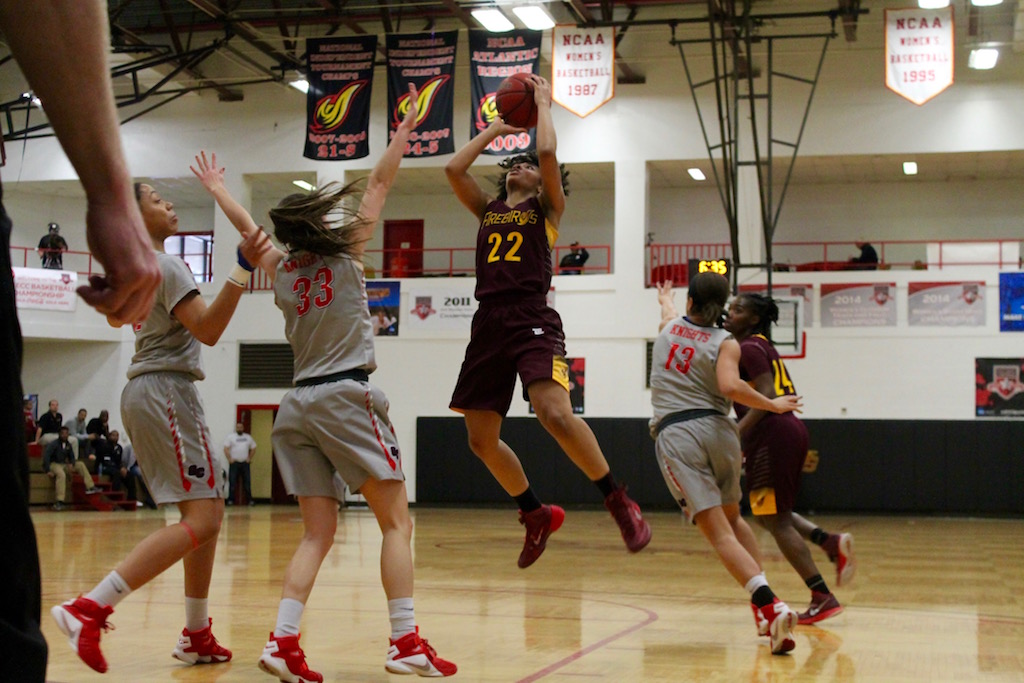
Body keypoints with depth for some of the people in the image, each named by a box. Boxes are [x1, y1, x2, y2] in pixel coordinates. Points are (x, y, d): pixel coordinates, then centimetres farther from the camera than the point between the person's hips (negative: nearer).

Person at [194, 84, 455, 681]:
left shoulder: (282, 271, 11)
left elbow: (246, 225, 28)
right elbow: (380, 184, 7)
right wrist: (404, 131, 18)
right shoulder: (345, 257, 0)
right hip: (346, 397, -6)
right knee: (397, 521, -2)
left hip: (299, 404, 6)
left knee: (318, 533, 7)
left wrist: (216, 187, 44)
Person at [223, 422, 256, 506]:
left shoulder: (248, 437, 12)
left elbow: (253, 448, 18)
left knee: (247, 482, 3)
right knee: (232, 482, -4)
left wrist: (249, 458, 8)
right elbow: (226, 449, -4)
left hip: (245, 463, 3)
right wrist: (229, 459, -10)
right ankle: (231, 500, 0)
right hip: (234, 463, -3)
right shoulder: (230, 437, 2)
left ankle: (250, 500, 7)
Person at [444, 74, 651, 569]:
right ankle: (536, 515, 23)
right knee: (481, 439, 5)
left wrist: (543, 105, 13)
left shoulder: (547, 206, 11)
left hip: (532, 319, -6)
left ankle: (619, 503, -14)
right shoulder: (488, 209, 24)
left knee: (555, 414, -27)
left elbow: (548, 153, -4)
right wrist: (495, 129, 25)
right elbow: (453, 168, 15)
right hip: (489, 322, 6)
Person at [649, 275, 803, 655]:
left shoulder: (670, 326, 14)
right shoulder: (726, 343, 2)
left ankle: (769, 605, -27)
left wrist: (664, 299, 64)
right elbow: (730, 386, -16)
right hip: (716, 429, 1)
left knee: (719, 532, -10)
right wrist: (772, 405, -1)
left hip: (674, 434, 0)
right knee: (732, 518, 23)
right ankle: (767, 609, 15)